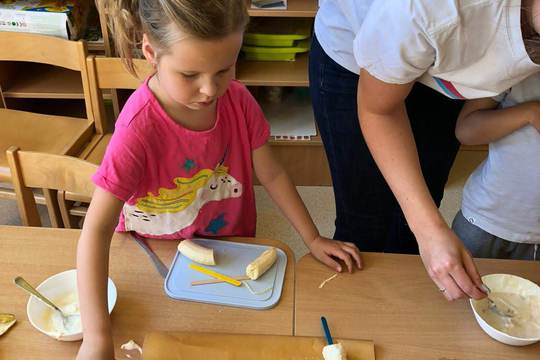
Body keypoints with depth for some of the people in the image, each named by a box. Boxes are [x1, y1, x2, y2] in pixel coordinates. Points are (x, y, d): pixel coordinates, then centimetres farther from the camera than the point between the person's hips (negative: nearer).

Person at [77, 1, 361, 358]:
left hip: (231, 247, 3)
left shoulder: (237, 100, -18)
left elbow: (271, 174, -6)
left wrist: (313, 239, -6)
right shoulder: (139, 128, -32)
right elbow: (97, 229, -33)